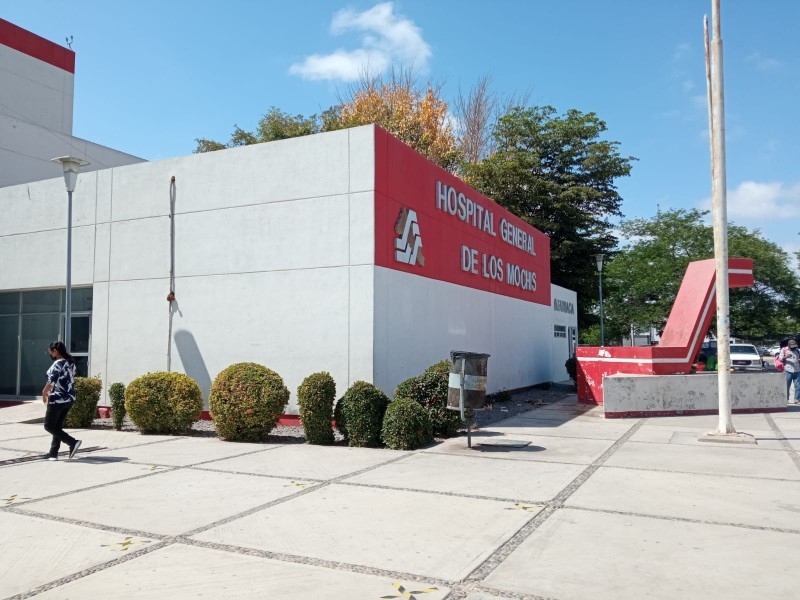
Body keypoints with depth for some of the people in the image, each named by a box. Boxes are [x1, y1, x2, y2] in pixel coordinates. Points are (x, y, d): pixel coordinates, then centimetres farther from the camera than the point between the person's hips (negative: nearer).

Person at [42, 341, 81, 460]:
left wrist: (44, 393, -4)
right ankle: (53, 453, 17)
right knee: (57, 426, 14)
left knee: (49, 426, 1)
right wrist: (50, 392, 18)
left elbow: (51, 382, -22)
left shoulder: (58, 364, -15)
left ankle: (73, 442, -8)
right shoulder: (70, 363, 11)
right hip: (70, 399, 9)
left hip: (58, 399, -9)